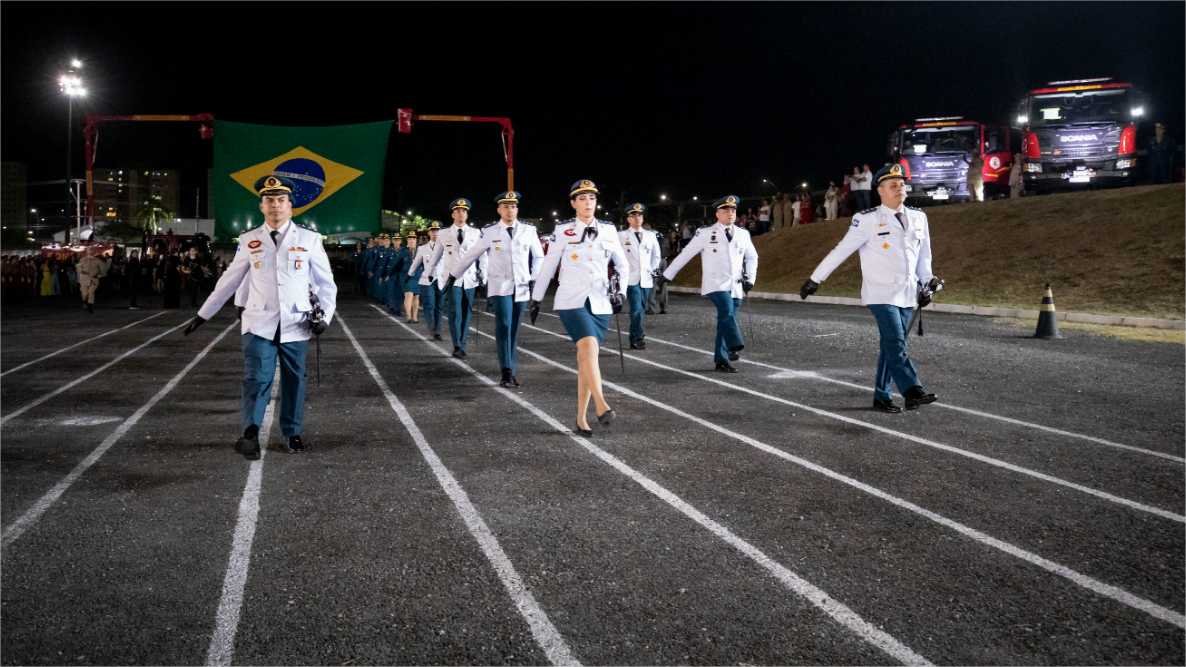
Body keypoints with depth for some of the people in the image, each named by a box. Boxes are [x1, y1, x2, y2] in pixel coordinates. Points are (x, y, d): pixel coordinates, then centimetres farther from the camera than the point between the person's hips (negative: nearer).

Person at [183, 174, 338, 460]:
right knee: (257, 379, -6)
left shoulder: (310, 239, 1)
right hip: (259, 323, 0)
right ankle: (251, 434, 4)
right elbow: (229, 280, 10)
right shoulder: (248, 240, 4)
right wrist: (203, 314, 12)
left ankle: (292, 434, 23)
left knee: (294, 381, 9)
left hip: (296, 325, 0)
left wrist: (324, 315, -8)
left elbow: (326, 283, 5)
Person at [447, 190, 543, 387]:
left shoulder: (528, 230, 3)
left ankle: (512, 371, 16)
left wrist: (535, 279, 3)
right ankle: (507, 372, -15)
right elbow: (471, 255, 6)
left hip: (522, 288, 2)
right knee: (503, 326, -15)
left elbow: (539, 257, 14)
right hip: (500, 287, -2)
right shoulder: (489, 232, -1)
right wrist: (453, 276, 10)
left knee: (514, 329, 7)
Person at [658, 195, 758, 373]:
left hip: (736, 287, 4)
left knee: (726, 320, 5)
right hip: (715, 284, -4)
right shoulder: (705, 233, -3)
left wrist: (750, 278, 12)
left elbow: (752, 257, 24)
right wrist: (667, 275, 3)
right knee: (727, 312, -28)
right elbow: (686, 254, 1)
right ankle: (734, 348, -29)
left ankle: (721, 360, 13)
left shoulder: (743, 234, 9)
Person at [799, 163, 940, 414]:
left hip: (908, 295, 5)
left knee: (891, 346, 9)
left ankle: (882, 397, 16)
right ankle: (913, 392, -19)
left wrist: (928, 281, 12)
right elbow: (841, 250, -7)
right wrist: (815, 279, -7)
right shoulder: (868, 220, -8)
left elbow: (924, 255, 22)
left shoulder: (918, 218, 9)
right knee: (896, 344, -16)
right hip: (881, 294, -5)